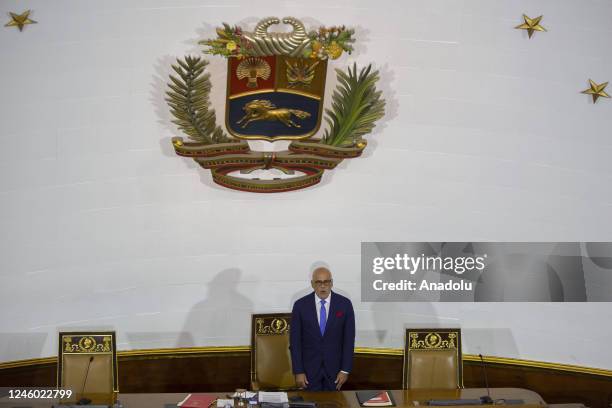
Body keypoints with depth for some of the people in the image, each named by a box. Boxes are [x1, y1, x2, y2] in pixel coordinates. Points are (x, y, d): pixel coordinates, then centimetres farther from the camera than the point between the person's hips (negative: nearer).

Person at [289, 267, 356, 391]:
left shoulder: (344, 304, -7)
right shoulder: (300, 305, -8)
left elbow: (349, 339, -4)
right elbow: (295, 341, -5)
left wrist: (345, 370, -6)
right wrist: (298, 371, -8)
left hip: (334, 366, 1)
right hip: (309, 366, 0)